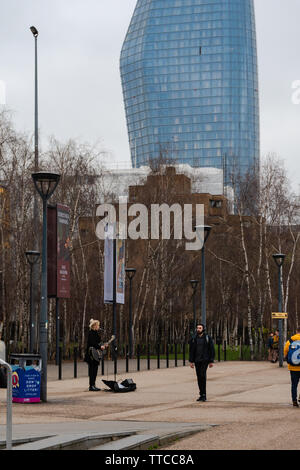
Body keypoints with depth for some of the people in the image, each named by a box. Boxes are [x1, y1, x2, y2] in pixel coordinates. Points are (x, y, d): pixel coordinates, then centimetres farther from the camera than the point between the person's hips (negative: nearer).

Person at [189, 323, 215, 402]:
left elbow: (212, 350, 0)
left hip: (205, 360, -4)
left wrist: (211, 361, -4)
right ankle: (201, 395, 12)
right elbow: (191, 350, 10)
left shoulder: (207, 338, -2)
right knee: (199, 377, 5)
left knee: (202, 375, -16)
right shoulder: (194, 339, 7)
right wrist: (191, 361, 4)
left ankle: (204, 395, -15)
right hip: (197, 361, 4)